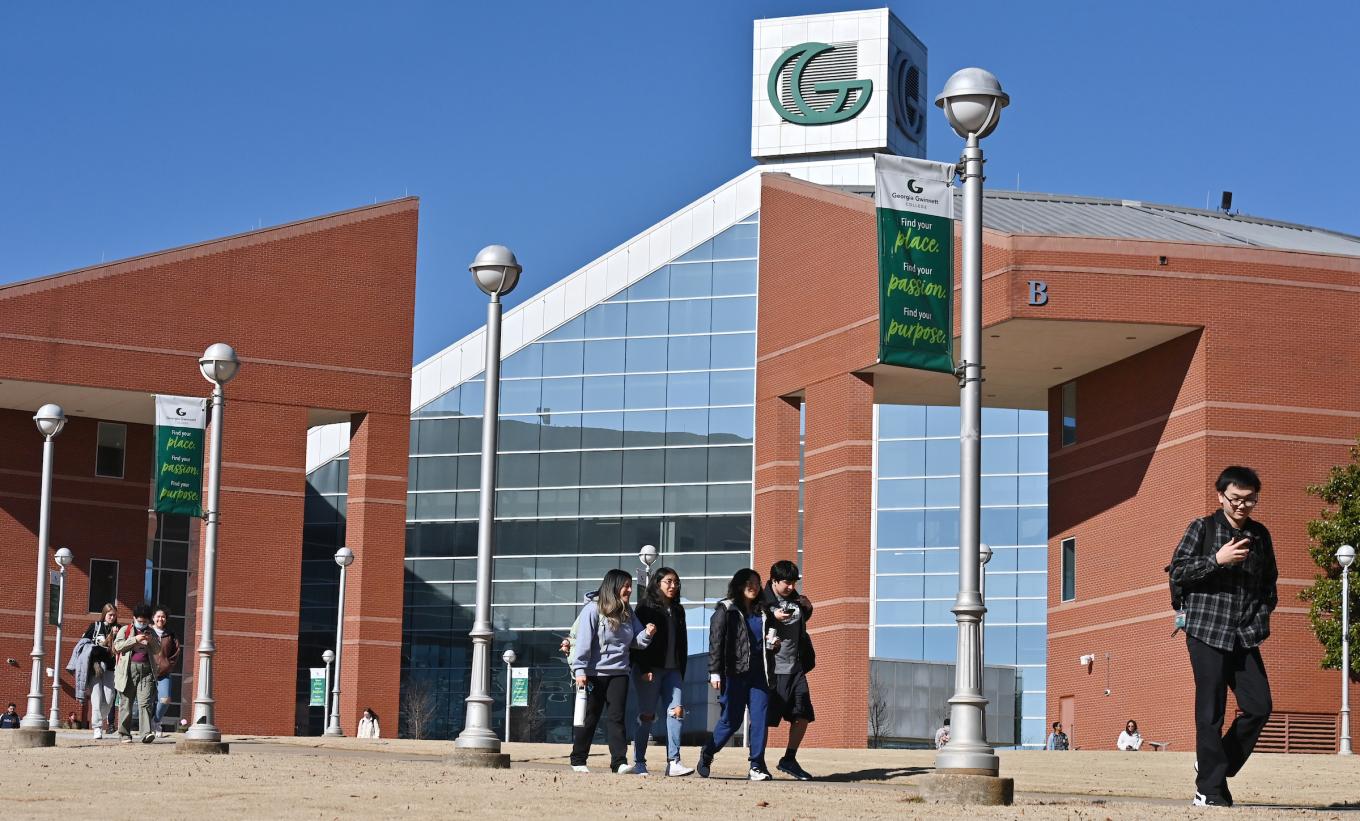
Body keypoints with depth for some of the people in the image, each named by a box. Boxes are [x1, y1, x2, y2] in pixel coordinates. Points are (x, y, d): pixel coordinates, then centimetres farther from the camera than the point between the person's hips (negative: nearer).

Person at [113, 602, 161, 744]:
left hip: (146, 669, 1)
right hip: (129, 670, -1)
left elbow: (157, 650, 17)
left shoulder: (151, 632, 19)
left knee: (145, 703, -11)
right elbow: (118, 646, -3)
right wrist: (135, 639, -11)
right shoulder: (125, 630, 9)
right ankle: (125, 734, 10)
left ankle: (147, 733, -19)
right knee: (127, 703, 3)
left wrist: (151, 641, -3)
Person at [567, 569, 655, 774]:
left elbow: (635, 641, 14)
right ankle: (578, 761, 15)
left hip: (618, 673, 5)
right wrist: (580, 670, -17)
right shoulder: (593, 609, -9)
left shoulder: (627, 612, 10)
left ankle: (620, 762, -7)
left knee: (616, 717, -2)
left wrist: (647, 634, -8)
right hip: (594, 673, -5)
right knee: (589, 718, 4)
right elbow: (583, 641, -12)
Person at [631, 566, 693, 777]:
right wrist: (645, 669, -17)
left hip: (672, 669, 5)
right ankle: (639, 763, 5)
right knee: (647, 715, -2)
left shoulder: (678, 610, 18)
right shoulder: (646, 607, -1)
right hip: (649, 670, -5)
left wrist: (681, 671, 14)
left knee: (677, 710, -10)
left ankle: (673, 762, -12)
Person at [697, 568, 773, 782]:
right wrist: (714, 672, -11)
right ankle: (706, 756, 23)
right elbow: (715, 642, -5)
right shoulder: (725, 610, 1)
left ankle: (757, 765, -4)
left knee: (760, 717, -6)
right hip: (734, 673, -5)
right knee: (732, 720, 1)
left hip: (758, 674, 5)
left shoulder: (761, 612, 17)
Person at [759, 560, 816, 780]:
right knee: (763, 718, -1)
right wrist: (772, 617, -23)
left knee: (802, 716, 5)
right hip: (772, 669, -7)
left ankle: (789, 760, 18)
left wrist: (807, 609, 9)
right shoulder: (762, 601, -8)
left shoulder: (795, 600, 12)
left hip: (795, 668, 7)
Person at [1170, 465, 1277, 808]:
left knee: (1259, 706, -3)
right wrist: (1217, 559, -17)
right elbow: (1177, 571, -6)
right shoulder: (1203, 528, 0)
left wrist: (1260, 618, 5)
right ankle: (1210, 789, 1)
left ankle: (1216, 766, 16)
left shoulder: (1260, 535, 13)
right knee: (1211, 712, -4)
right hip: (1207, 632, -4)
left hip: (1245, 637, 5)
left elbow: (1269, 583, 20)